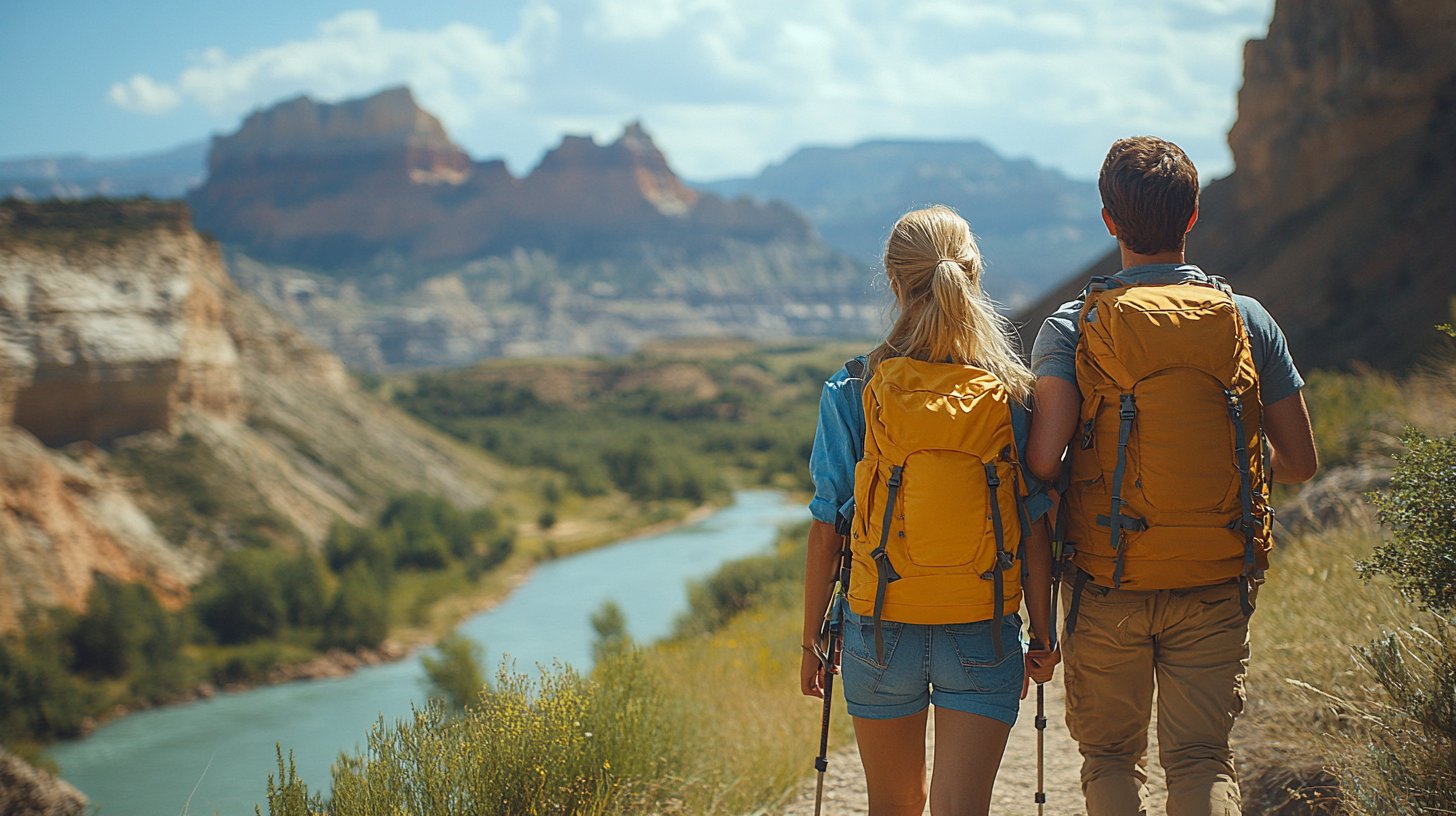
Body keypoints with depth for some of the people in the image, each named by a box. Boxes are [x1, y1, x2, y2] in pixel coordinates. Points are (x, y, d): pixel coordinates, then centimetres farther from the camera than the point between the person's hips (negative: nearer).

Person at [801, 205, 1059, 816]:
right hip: (985, 633, 0)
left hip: (880, 627, 1)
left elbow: (826, 530, -5)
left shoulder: (851, 392, -6)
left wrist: (813, 639, 5)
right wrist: (1043, 634, 8)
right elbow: (1035, 528, -3)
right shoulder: (1013, 393, -5)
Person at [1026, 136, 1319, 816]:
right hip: (1216, 583, 1)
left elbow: (1042, 460, -19)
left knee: (1111, 756, 15)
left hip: (1107, 583, -1)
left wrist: (1066, 498, 4)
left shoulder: (1073, 327, -7)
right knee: (1201, 759, 9)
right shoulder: (1246, 321, 0)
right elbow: (1300, 462, 4)